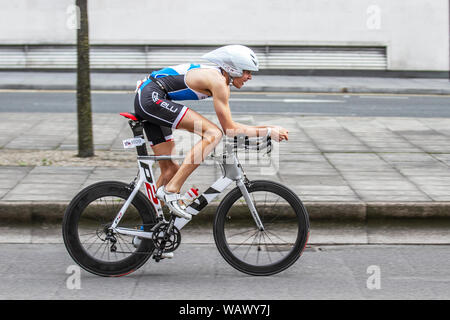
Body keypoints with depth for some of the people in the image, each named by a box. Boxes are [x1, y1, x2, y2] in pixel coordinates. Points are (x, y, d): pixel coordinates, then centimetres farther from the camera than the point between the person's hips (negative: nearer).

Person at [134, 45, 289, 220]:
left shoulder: (217, 76, 16)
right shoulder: (218, 82, -12)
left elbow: (227, 125, 21)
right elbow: (230, 129, -10)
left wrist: (268, 128, 19)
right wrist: (267, 132, -5)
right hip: (152, 98, -10)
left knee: (170, 169, 11)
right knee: (213, 133, -19)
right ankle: (172, 190, -23)